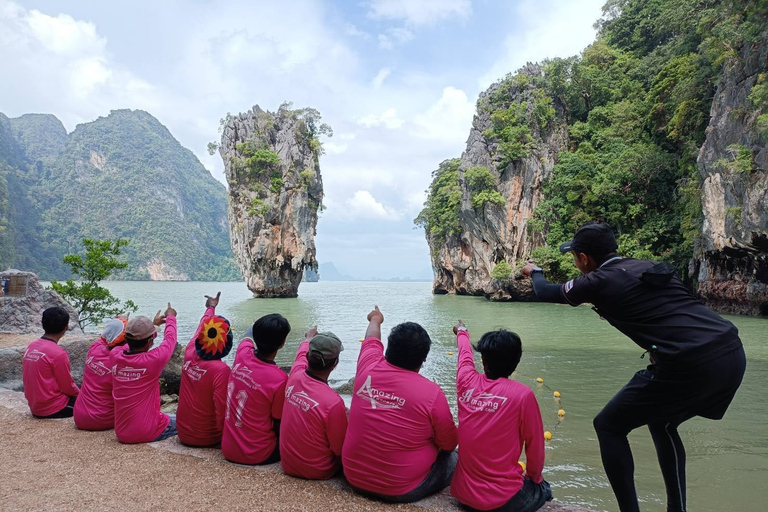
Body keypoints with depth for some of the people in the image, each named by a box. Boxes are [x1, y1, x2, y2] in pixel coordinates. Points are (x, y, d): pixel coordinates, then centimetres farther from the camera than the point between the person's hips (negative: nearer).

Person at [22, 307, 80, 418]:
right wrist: (81, 394, 9)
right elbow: (68, 387, -12)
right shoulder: (58, 353, -19)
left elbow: (39, 380, 13)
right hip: (54, 409, -8)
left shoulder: (30, 347, 4)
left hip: (35, 407, 8)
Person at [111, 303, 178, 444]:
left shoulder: (114, 357, -7)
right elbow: (170, 339, 0)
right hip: (149, 432, -6)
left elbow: (133, 343, 16)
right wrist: (171, 317, 20)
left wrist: (153, 324, 31)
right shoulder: (153, 360, -20)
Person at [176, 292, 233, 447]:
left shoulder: (189, 355, -7)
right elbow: (223, 412, -24)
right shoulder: (221, 369, -25)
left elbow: (202, 327, 12)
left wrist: (210, 308, 31)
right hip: (207, 437, -5)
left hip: (183, 433, 5)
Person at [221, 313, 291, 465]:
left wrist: (259, 327, 35)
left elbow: (248, 337, 16)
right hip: (257, 456, -5)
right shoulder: (279, 379, -26)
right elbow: (278, 425, -12)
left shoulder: (242, 354, -11)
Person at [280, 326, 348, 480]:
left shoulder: (295, 376, -16)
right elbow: (340, 449, -18)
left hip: (287, 465, 5)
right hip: (318, 472, -5)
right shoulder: (334, 402, -32)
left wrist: (308, 339, 30)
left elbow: (301, 354, 9)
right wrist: (347, 418, -2)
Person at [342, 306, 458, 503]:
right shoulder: (432, 393, -23)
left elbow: (371, 340, 12)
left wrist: (375, 320, 33)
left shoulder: (368, 369, -12)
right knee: (453, 459, 16)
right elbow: (449, 445, -7)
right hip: (403, 490, -5)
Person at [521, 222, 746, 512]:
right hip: (732, 353, 8)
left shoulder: (599, 281, 2)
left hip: (689, 366, -8)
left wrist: (534, 272, 40)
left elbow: (547, 294, 20)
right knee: (662, 423, 30)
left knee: (609, 426, 12)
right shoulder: (651, 267, 19)